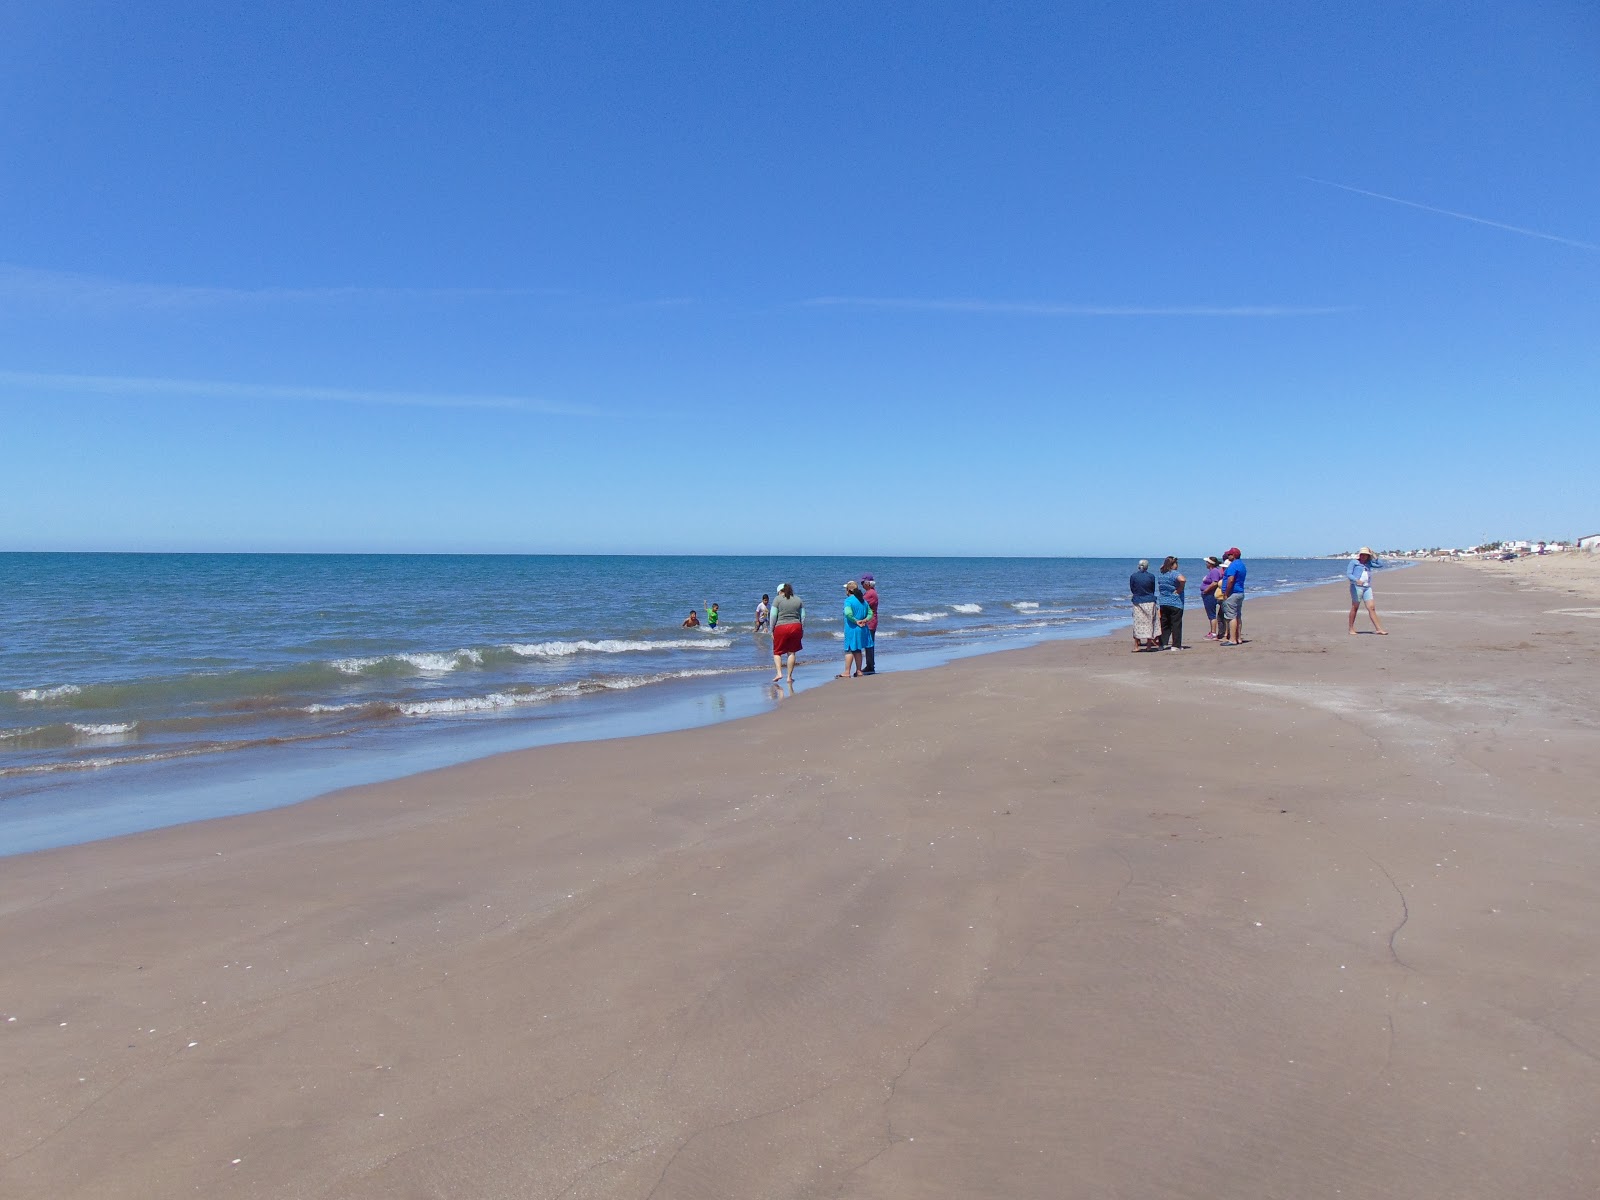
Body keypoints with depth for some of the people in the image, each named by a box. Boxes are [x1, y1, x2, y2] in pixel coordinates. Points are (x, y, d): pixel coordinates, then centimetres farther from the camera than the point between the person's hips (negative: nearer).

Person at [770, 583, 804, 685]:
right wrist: (802, 630, 15)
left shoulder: (777, 599, 0)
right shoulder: (799, 600, 12)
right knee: (792, 652, 9)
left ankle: (779, 673, -8)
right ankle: (789, 677, 10)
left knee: (777, 652, 9)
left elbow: (773, 616, -3)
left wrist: (772, 630, 3)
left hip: (781, 627, -3)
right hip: (796, 627, 3)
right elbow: (803, 617, 10)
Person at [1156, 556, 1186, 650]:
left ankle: (1163, 644, 10)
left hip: (1163, 603, 6)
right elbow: (1182, 580, -32)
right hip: (1175, 603, -6)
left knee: (1164, 624, 12)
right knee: (1176, 624, 1)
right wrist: (1179, 590, -18)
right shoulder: (1174, 574, -13)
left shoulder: (1160, 575, 10)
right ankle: (1176, 645, 2)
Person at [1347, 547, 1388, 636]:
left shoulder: (1369, 563, 18)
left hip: (1367, 588, 5)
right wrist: (1356, 580, -24)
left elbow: (1380, 564, 18)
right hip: (1356, 586, -5)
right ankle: (1351, 629, 6)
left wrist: (1374, 556, 10)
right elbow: (1349, 573, -7)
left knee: (1372, 608, 0)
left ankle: (1378, 629, -3)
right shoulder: (1354, 562, 2)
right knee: (1355, 608, -1)